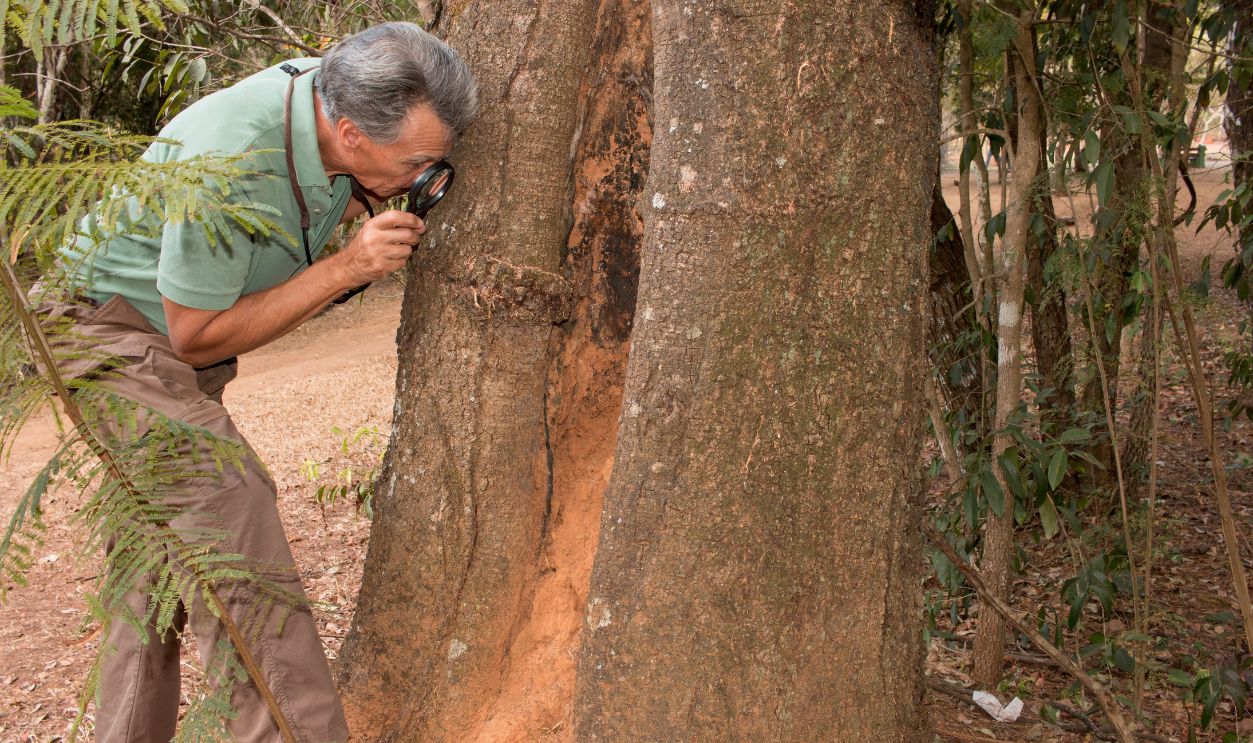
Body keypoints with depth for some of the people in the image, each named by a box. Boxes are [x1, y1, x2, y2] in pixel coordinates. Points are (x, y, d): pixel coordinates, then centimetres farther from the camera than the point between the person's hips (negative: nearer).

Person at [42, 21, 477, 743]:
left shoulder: (338, 95, -12)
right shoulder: (228, 162, -34)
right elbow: (197, 338, -23)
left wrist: (365, 204, -12)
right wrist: (348, 266, -27)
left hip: (179, 348, 9)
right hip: (109, 323, -9)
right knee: (228, 503, -23)